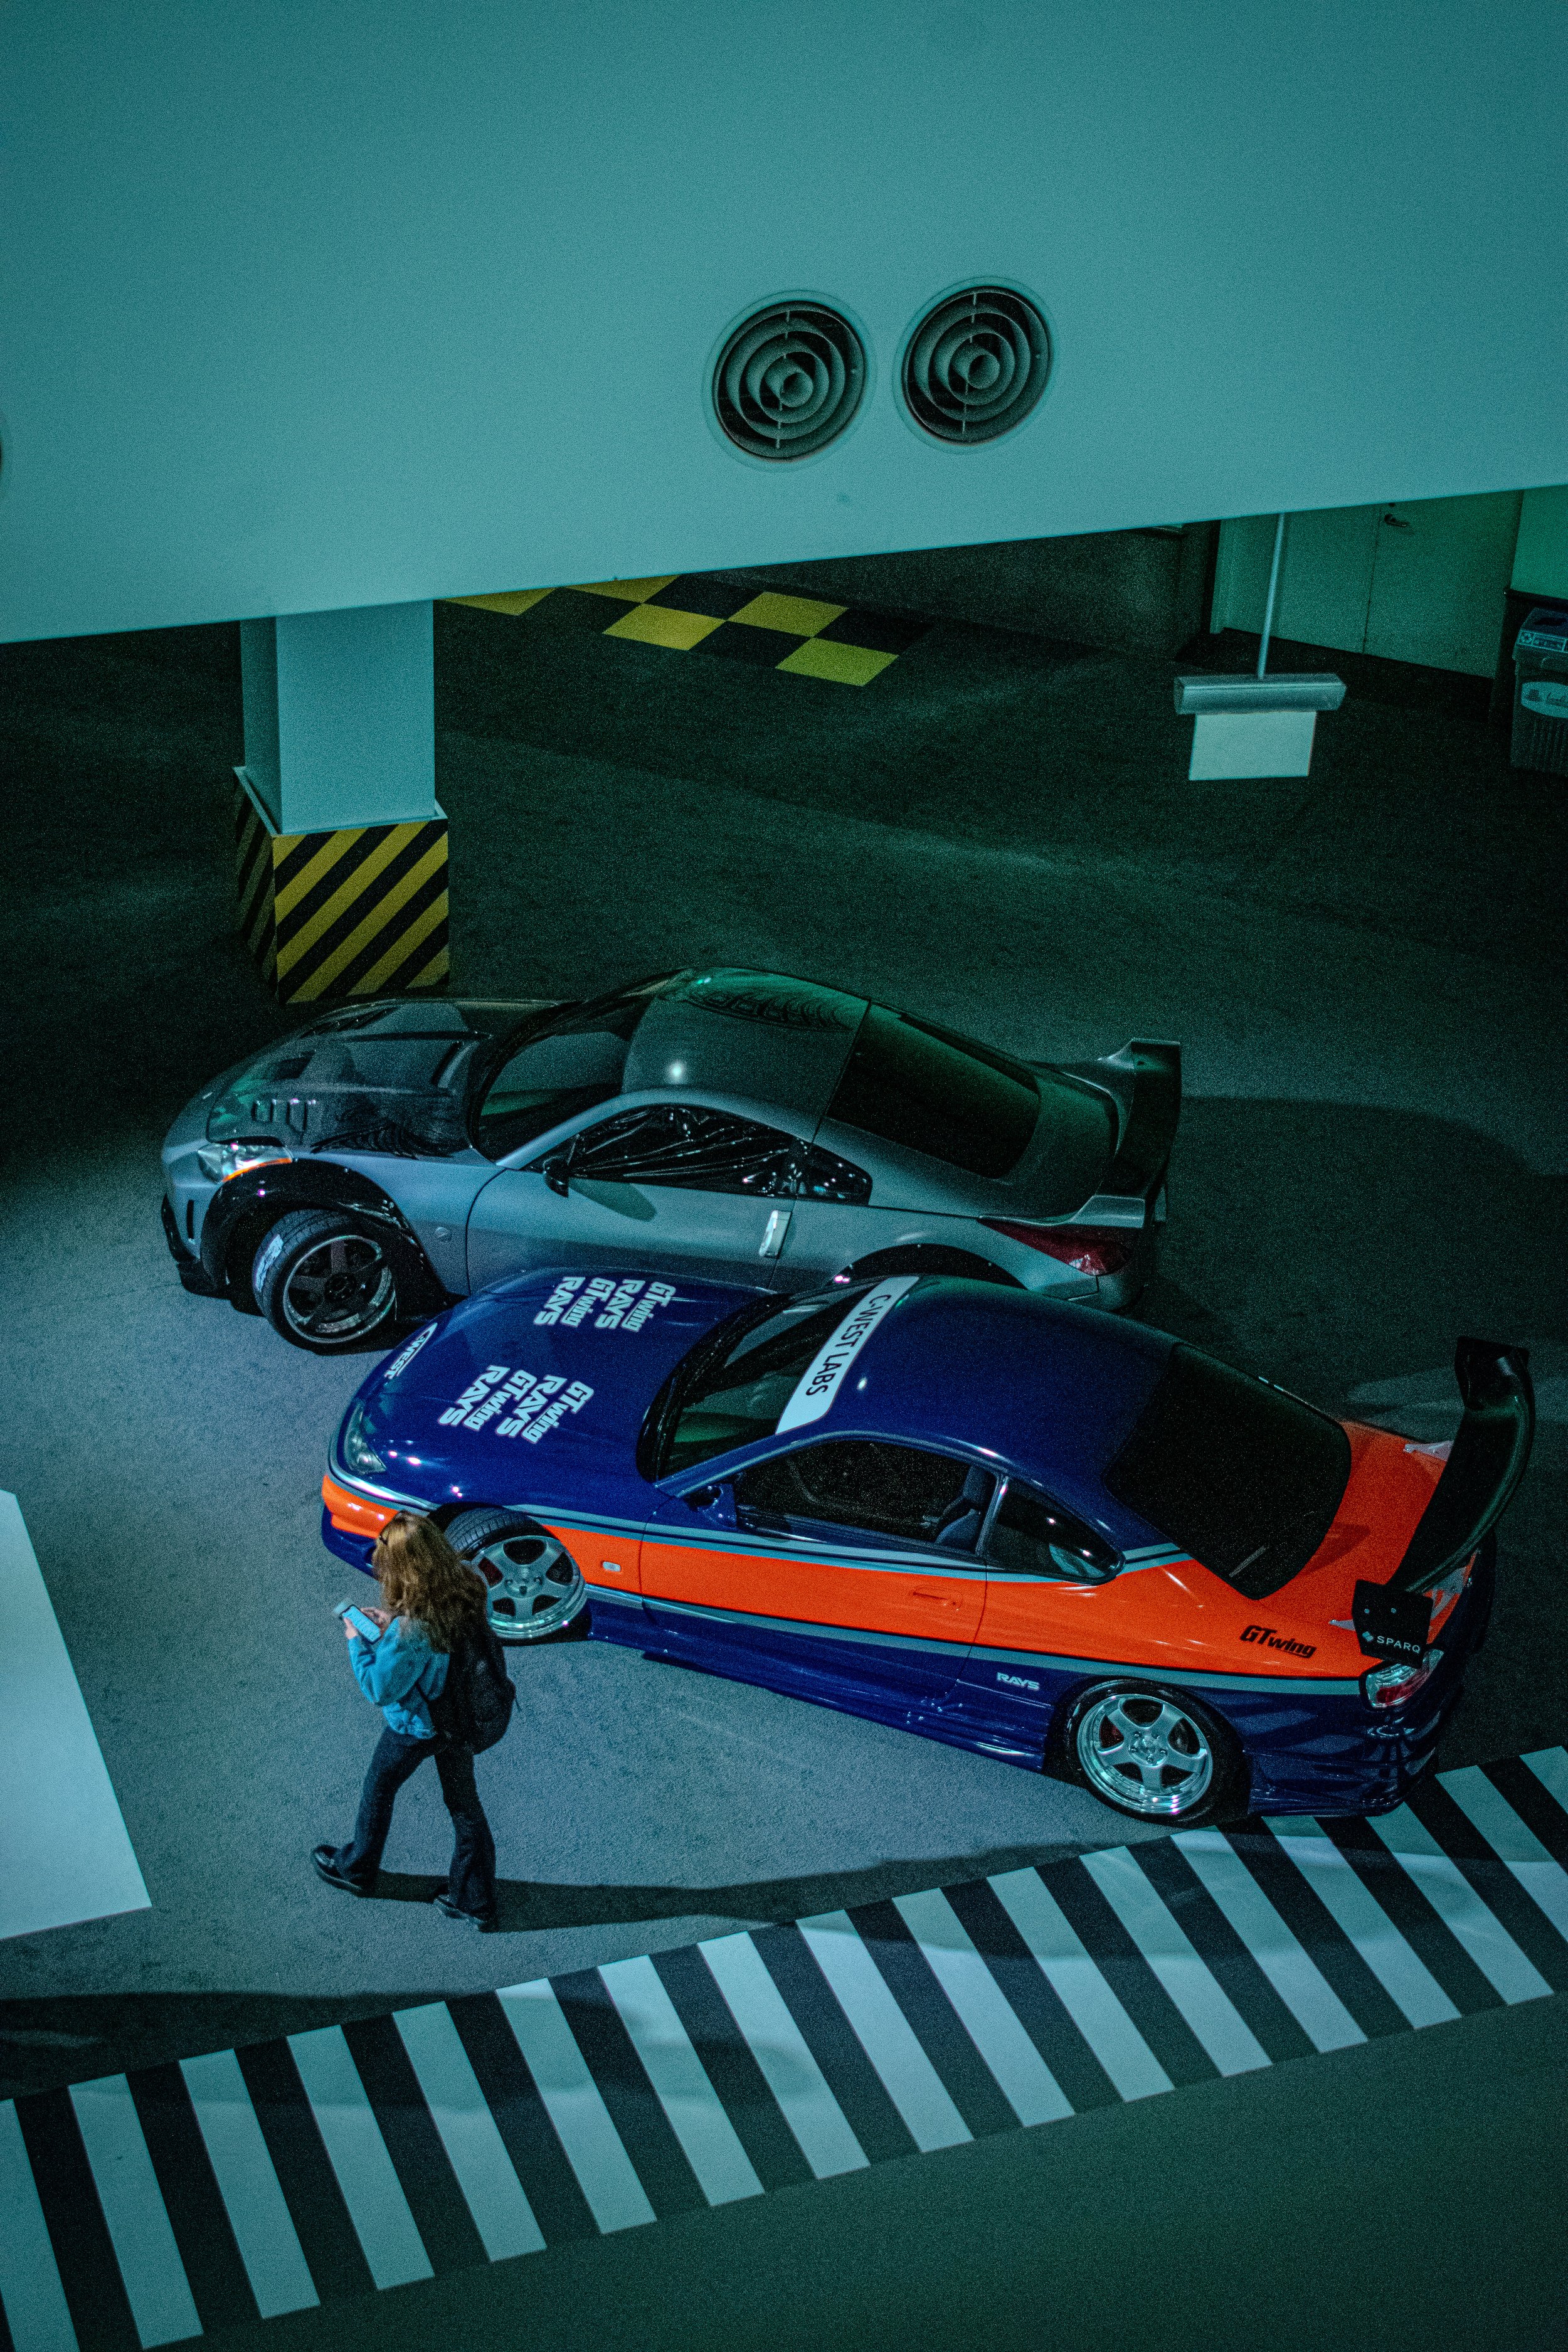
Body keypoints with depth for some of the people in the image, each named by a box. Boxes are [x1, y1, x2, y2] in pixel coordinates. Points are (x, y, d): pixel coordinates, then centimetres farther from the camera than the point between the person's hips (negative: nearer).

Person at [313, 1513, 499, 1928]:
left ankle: (355, 1869, 49)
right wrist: (393, 1623, -3)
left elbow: (380, 1689, -24)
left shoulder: (409, 1631, -39)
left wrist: (357, 1642, -11)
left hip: (416, 1727, -5)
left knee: (379, 1790, 24)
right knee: (464, 1803, 22)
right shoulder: (467, 1585, -20)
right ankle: (474, 1901, 35)